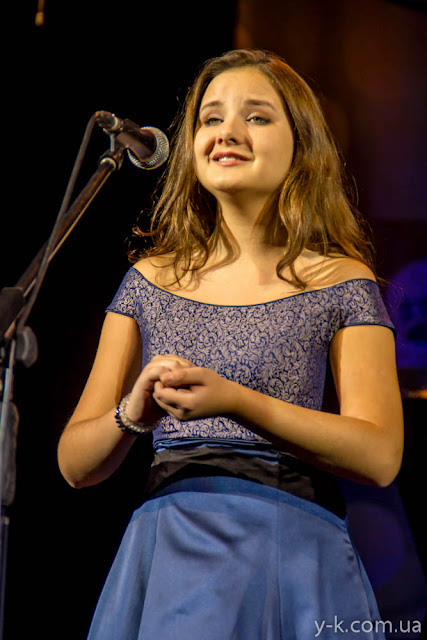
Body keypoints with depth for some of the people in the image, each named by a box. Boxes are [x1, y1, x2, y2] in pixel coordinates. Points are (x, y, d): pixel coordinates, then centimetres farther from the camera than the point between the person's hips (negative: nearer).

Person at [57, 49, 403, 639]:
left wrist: (235, 401, -20)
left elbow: (380, 456, -8)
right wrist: (132, 414, -17)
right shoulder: (150, 280, 9)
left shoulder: (340, 282, 2)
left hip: (290, 548, -2)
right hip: (164, 554, 2)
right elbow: (75, 464, 7)